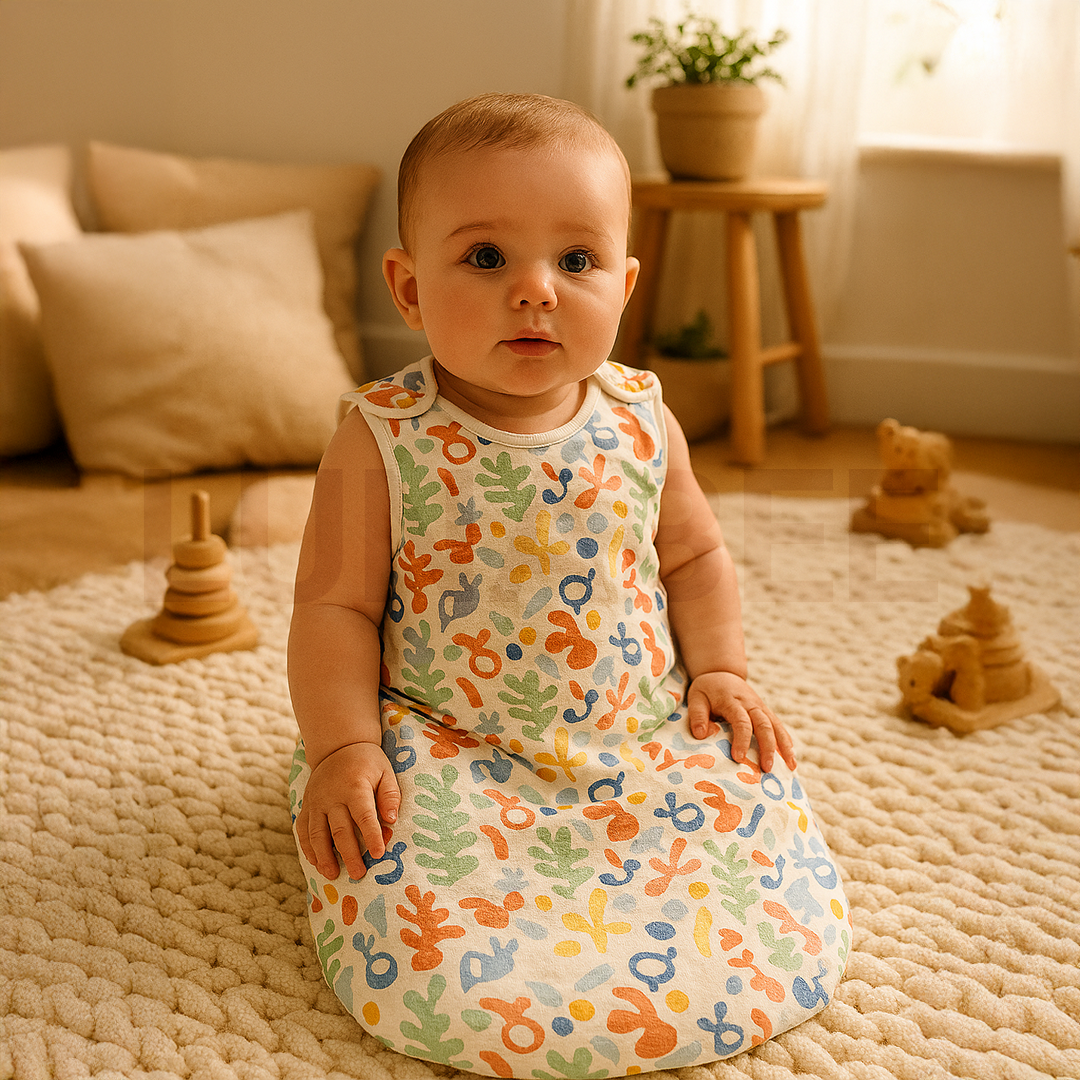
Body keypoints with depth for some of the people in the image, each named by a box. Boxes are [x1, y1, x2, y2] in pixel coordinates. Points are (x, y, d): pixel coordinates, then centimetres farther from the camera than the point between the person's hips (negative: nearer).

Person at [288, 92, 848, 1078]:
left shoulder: (641, 425, -2)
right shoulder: (384, 442, -11)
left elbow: (695, 554, 14)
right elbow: (336, 607, -6)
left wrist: (719, 669, 4)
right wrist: (344, 747, -15)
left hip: (642, 732, 4)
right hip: (446, 747, -3)